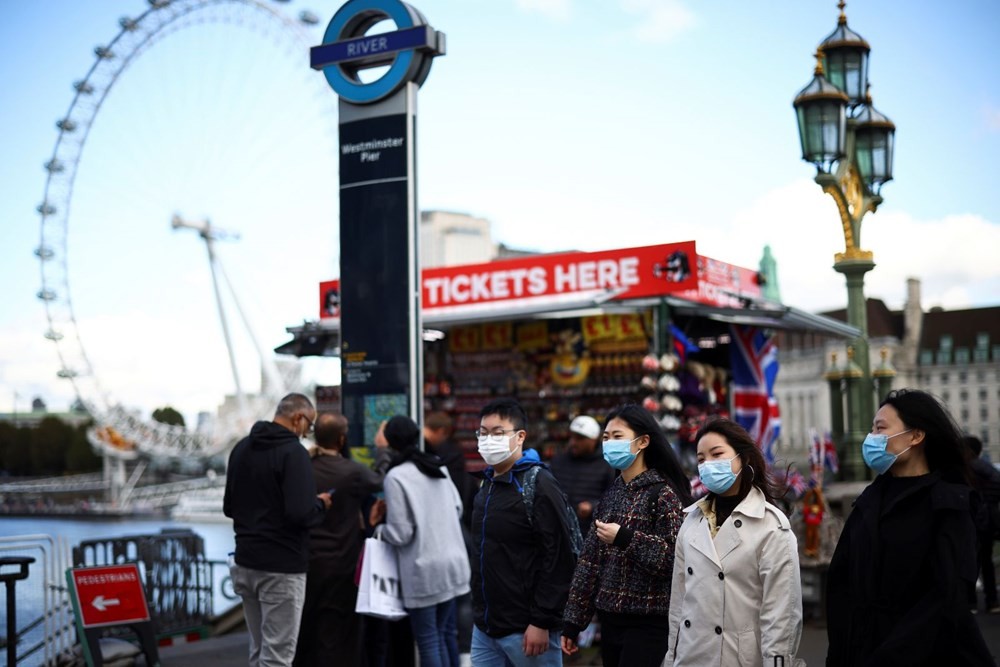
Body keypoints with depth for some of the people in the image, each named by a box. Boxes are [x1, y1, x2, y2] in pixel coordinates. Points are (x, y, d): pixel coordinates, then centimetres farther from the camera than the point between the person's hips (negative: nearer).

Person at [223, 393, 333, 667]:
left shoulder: (242, 448, 10)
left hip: (246, 561, 8)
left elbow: (229, 507, 17)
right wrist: (320, 504, -4)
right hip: (281, 567, -8)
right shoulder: (293, 452, -15)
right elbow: (301, 513, -24)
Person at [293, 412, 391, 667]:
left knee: (304, 634, 15)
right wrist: (382, 450, 21)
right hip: (339, 567, -4)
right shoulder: (353, 472, -15)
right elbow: (380, 480, 4)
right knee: (336, 637, 3)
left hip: (305, 563, 4)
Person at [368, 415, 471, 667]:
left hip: (424, 567, -6)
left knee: (428, 640, 1)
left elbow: (400, 534, -13)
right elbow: (457, 508, 14)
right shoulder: (439, 466, 6)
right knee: (446, 632, 17)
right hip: (453, 562, 6)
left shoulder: (396, 477, -13)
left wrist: (378, 528, 5)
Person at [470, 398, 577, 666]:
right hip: (484, 628, 8)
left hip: (525, 630, -8)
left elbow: (559, 558, -17)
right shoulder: (487, 484, 13)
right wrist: (479, 613, 17)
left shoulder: (539, 485, -13)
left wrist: (541, 623, -19)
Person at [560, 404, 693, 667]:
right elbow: (590, 559, 11)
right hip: (610, 619, 7)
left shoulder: (663, 493, -10)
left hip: (648, 624, -7)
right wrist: (573, 620, 10)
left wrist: (625, 538, -19)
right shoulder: (612, 493, 11)